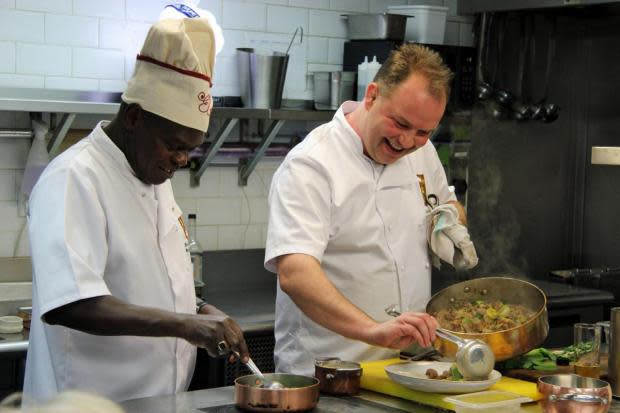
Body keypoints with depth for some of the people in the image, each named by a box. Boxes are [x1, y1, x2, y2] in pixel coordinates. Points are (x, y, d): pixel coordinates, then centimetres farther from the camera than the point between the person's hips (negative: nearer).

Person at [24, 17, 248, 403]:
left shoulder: (155, 175, 11)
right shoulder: (74, 180, -17)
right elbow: (68, 305, -29)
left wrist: (199, 313, 2)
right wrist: (183, 323, -32)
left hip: (162, 397, 8)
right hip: (92, 401, -8)